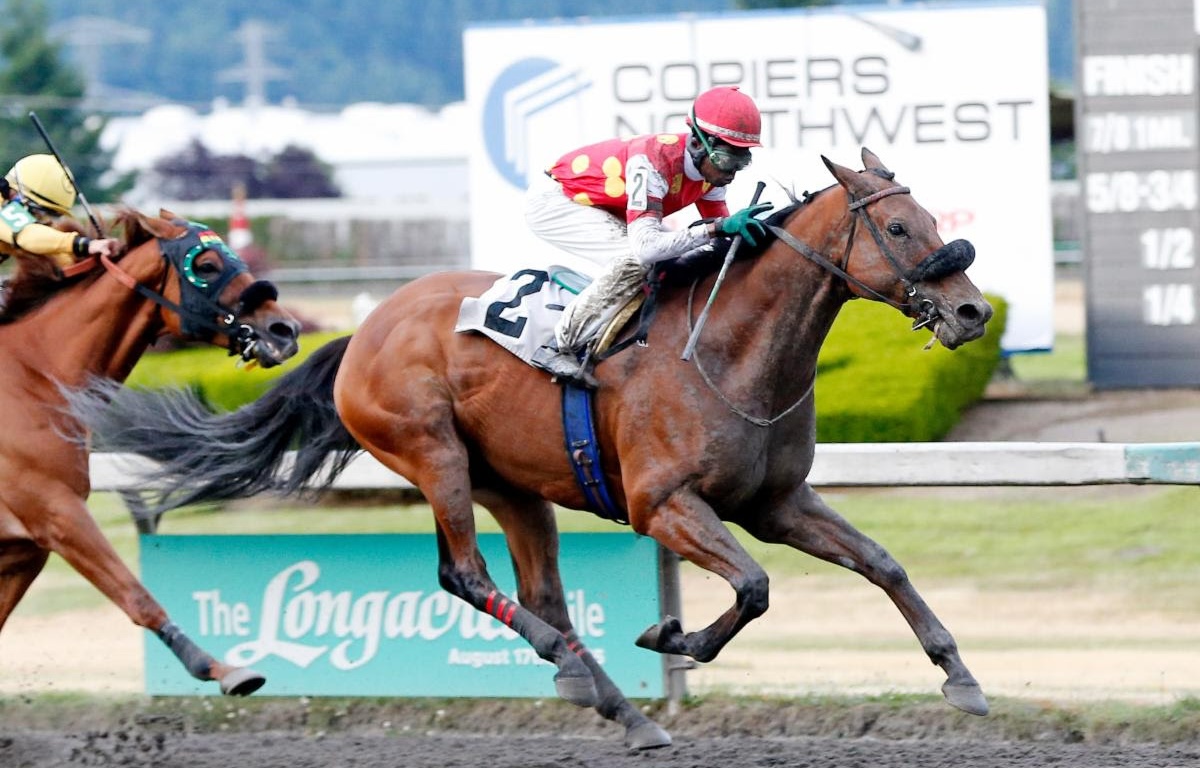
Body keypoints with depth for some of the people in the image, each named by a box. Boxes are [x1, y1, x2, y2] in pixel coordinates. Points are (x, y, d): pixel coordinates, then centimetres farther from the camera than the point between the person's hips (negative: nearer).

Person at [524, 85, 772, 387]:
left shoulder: (711, 165, -11)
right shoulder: (653, 161, -37)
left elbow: (718, 235, -2)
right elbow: (646, 245, -46)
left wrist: (739, 230, -23)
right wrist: (719, 227, -50)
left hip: (605, 210, 9)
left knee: (690, 259, 1)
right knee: (637, 260, -31)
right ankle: (558, 349, -22)